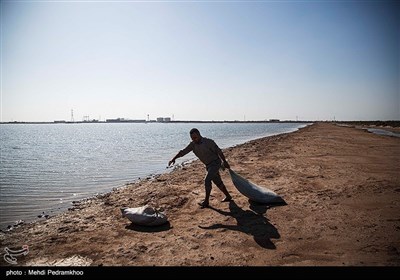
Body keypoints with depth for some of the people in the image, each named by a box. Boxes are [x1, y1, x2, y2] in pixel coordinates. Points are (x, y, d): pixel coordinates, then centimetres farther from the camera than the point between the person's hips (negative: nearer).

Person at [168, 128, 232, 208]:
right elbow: (183, 152, -7)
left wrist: (225, 162, -9)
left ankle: (206, 201, -8)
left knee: (207, 180, -17)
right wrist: (173, 159, -18)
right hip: (208, 165, 7)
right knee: (218, 182, 15)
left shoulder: (209, 142, -20)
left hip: (215, 163, -7)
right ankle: (228, 196, 32)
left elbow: (219, 151, -14)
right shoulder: (193, 144, -4)